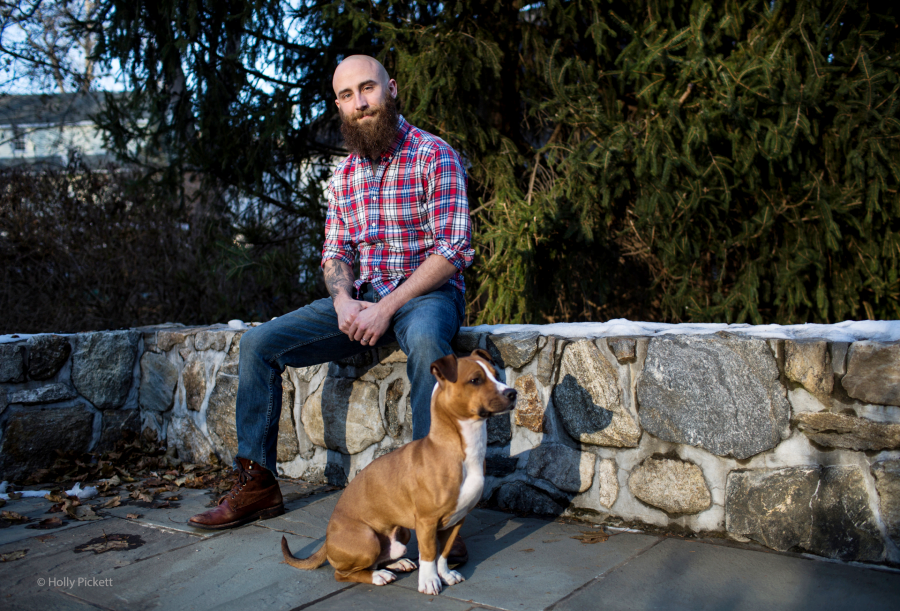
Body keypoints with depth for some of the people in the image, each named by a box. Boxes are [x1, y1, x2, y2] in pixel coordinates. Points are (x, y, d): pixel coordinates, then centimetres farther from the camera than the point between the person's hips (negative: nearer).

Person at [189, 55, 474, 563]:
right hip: (363, 297, 6)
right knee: (258, 343, -6)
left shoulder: (434, 156, -8)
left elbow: (455, 250, -16)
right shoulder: (344, 175, 12)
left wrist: (388, 307, -23)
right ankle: (257, 484, 4)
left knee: (426, 339, -42)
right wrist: (343, 299, -11)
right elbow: (334, 252, 13)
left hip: (428, 292, -6)